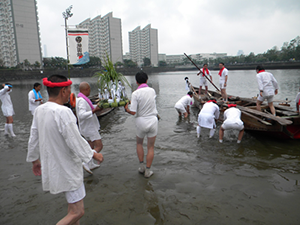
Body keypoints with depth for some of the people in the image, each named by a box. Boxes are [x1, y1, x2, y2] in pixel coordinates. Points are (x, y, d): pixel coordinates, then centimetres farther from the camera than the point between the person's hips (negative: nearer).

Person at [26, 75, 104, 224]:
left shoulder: (39, 110, -1)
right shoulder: (63, 112, -27)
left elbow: (34, 138, 9)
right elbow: (75, 142, -24)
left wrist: (34, 160, 23)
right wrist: (93, 154, -9)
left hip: (51, 166, 9)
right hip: (67, 169, -9)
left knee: (73, 201, 27)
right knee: (77, 212, 5)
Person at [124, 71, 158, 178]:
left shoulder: (135, 94, -13)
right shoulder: (152, 91, -1)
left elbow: (133, 112, -16)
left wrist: (126, 109, 3)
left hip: (141, 121, -1)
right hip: (153, 120, 2)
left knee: (139, 143, 25)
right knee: (151, 147, 12)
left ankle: (141, 166, 24)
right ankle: (147, 171, 19)